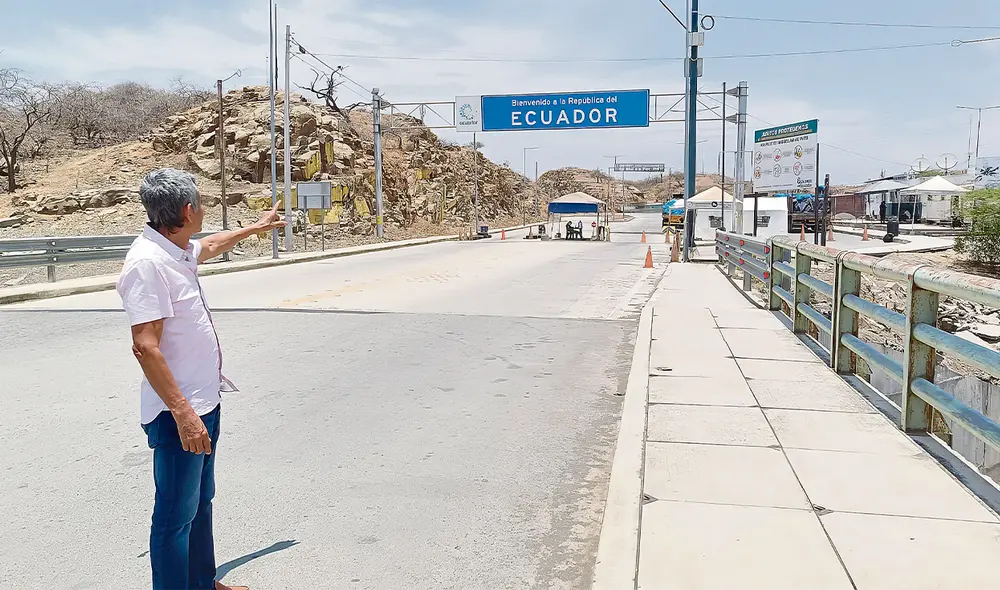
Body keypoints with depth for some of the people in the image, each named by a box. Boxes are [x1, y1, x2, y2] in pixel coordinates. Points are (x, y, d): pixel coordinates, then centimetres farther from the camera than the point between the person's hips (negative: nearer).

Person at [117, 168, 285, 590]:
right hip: (179, 413, -10)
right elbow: (145, 347, -26)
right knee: (176, 514, 1)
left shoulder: (178, 250, 7)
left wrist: (256, 227, 46)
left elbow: (209, 246, 32)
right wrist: (183, 413, -27)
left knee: (200, 500, 22)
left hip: (204, 402, 10)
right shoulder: (147, 261, -22)